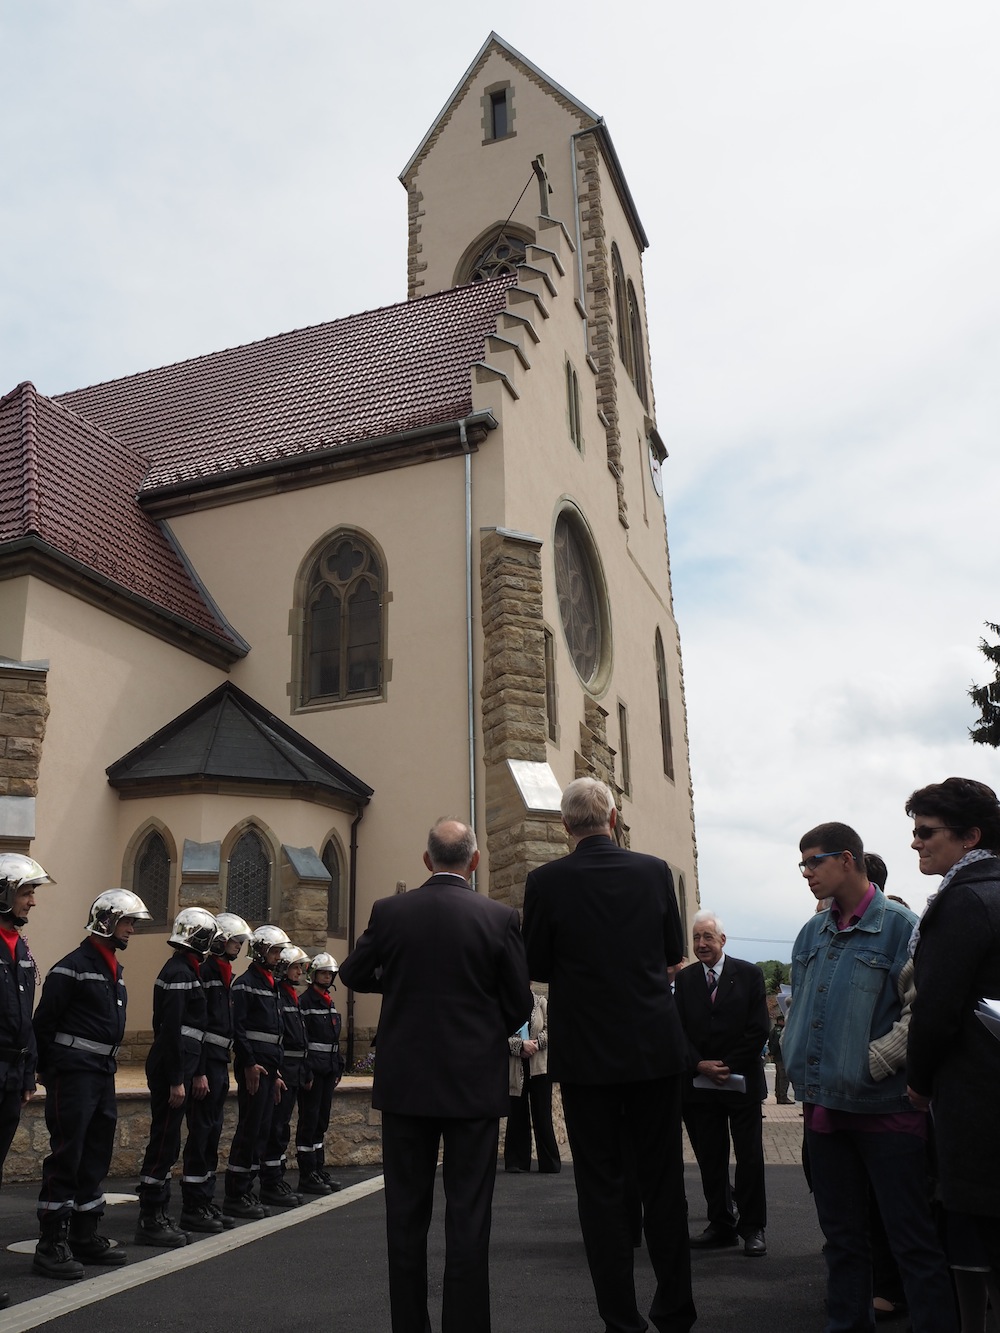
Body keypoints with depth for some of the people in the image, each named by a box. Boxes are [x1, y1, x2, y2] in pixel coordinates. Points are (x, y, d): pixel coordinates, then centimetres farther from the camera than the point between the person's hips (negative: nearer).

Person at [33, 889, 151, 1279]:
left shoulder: (114, 970, 14)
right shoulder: (73, 967, -14)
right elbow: (44, 1023, -13)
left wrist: (107, 1064, 17)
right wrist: (49, 1070, -9)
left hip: (103, 1074, 9)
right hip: (73, 1075, -9)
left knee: (96, 1157, 14)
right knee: (66, 1158, -5)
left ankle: (84, 1236, 24)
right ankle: (51, 1245, 3)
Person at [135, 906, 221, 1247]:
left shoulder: (189, 971, 18)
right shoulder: (178, 972, -15)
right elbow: (171, 1030, -21)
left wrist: (198, 1073, 21)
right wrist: (176, 1080, -22)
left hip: (181, 1067, 11)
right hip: (170, 1069, -11)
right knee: (164, 1143, -4)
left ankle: (158, 1215, 22)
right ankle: (150, 1222, 4)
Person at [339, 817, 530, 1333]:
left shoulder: (389, 912, -7)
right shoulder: (499, 918, -9)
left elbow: (352, 974, 7)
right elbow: (519, 1004, -3)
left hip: (405, 1080, 2)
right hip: (475, 1082, -1)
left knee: (406, 1211, 13)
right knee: (468, 1214, 7)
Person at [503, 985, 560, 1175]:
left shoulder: (542, 1003, 3)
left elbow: (549, 1029, -1)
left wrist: (535, 1044, -15)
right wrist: (521, 1044, -19)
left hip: (540, 1067, 1)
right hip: (515, 1069, 0)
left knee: (542, 1116, 3)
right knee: (517, 1115, 7)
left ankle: (550, 1164, 9)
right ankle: (517, 1161, 17)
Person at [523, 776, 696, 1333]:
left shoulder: (546, 882, -11)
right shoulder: (656, 871, -4)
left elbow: (536, 967, -1)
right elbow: (675, 953, 8)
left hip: (585, 1052, -2)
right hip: (657, 1047, 2)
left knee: (601, 1186, 8)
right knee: (664, 1179, 15)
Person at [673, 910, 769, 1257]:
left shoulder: (749, 974, -2)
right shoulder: (684, 979, 5)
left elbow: (758, 1030, -6)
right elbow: (679, 1031, 4)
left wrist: (728, 1067, -11)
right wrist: (700, 1065, -10)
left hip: (741, 1081, -2)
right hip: (699, 1083, 2)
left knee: (750, 1159, 4)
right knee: (711, 1160, 7)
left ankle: (752, 1228, 15)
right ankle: (721, 1226, 18)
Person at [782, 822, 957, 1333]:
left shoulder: (899, 925, -9)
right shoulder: (811, 933, 9)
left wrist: (878, 1062, -18)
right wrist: (803, 1070, 10)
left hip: (885, 1106, -6)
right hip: (824, 1106, 6)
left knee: (911, 1236, 2)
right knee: (841, 1233, 17)